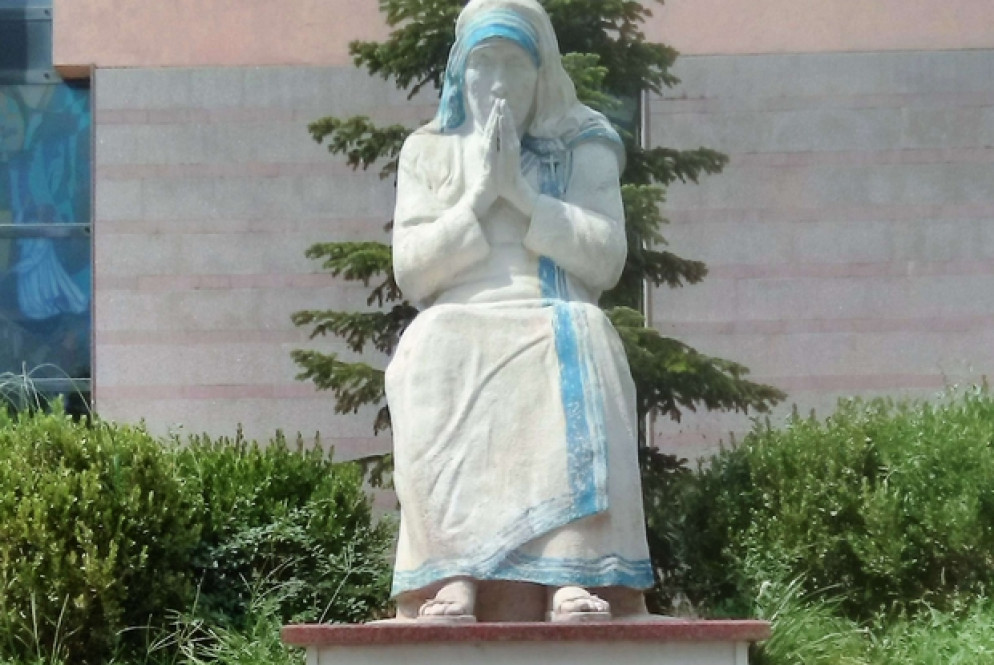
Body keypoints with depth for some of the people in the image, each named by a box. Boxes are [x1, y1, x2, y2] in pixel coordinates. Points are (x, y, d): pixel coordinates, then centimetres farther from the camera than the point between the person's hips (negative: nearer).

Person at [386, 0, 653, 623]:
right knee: (440, 352, -35)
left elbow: (606, 261, 3)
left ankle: (578, 572, -46)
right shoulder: (429, 151, 20)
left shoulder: (585, 148, 17)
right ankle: (453, 572, -43)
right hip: (459, 331, 1)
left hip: (559, 331, -1)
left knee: (582, 341, -36)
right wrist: (477, 198, -2)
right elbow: (412, 273, 9)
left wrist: (522, 194, -5)